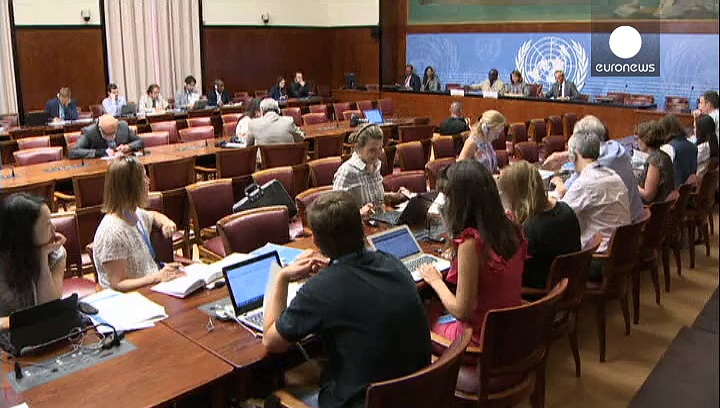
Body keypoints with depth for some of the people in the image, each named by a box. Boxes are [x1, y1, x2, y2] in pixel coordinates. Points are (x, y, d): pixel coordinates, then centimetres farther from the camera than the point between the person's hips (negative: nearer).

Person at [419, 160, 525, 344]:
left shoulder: (471, 242, -28)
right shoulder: (511, 229, -7)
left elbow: (461, 311, -22)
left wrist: (435, 280, -7)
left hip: (482, 337, -7)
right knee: (437, 308, 26)